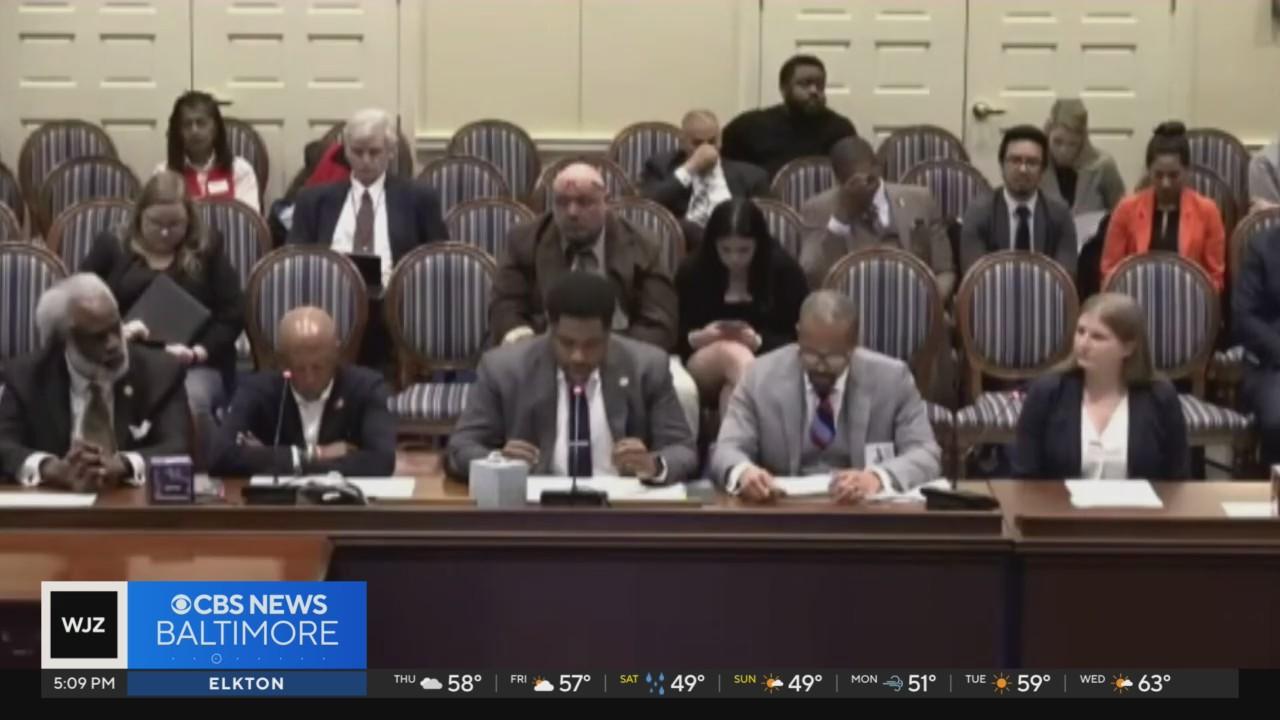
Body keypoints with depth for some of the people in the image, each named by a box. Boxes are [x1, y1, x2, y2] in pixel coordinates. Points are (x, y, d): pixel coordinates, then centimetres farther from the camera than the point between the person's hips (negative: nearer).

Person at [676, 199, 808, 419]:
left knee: (735, 387, -38)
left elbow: (800, 341, -2)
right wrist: (697, 338, -17)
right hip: (703, 368, 1)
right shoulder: (692, 271, 2)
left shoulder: (784, 270, -1)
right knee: (733, 353, -36)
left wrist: (759, 342, -20)